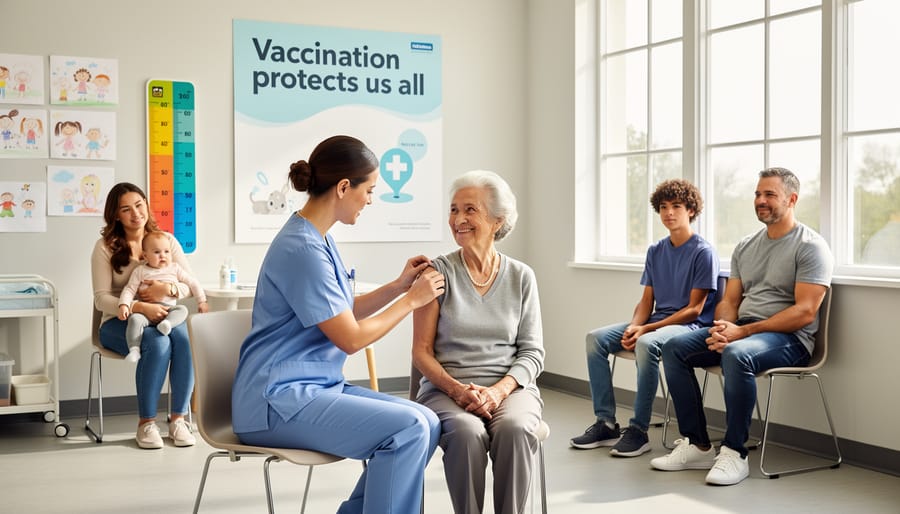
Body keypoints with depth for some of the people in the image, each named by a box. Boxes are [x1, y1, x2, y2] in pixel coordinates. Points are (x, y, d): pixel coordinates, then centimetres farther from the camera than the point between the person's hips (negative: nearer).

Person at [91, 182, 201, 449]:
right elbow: (101, 299, -9)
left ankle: (178, 418, -20)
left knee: (185, 339, -32)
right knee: (158, 343, -34)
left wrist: (168, 289, -19)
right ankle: (146, 423, -22)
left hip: (163, 317, 2)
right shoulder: (106, 246, -1)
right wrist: (140, 308, -25)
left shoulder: (166, 240, 8)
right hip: (119, 322, -2)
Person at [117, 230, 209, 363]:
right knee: (135, 319, -32)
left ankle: (167, 323, -50)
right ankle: (134, 349, -35)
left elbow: (192, 282, 21)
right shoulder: (140, 271, 12)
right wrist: (123, 305, -11)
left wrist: (202, 301, 15)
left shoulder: (175, 268, 16)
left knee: (183, 309, -28)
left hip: (169, 308, 1)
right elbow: (129, 289, 7)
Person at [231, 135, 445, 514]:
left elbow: (342, 314, 20)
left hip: (314, 387, 10)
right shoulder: (302, 249, -19)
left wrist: (398, 286, 12)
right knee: (407, 429, -23)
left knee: (426, 423, -2)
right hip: (280, 400, -10)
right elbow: (350, 338, -16)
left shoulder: (318, 240, 12)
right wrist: (411, 300, -6)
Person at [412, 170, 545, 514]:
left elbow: (532, 352, 5)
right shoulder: (438, 273, 2)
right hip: (447, 388, -1)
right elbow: (422, 351, 1)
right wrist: (457, 389, -16)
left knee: (515, 429, -33)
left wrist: (499, 390, -13)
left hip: (510, 387, 1)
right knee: (467, 432, -34)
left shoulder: (521, 277, 7)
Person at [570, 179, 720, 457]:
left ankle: (639, 430, -26)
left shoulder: (703, 252, -7)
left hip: (691, 326, -7)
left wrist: (646, 329, -18)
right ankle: (606, 423, -10)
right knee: (596, 338, -11)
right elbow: (646, 301, 12)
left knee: (646, 344, -37)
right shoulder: (655, 251, 13)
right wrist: (633, 327, -10)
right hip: (656, 321, 7)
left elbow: (694, 309, -12)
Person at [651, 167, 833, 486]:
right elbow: (729, 300, 15)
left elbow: (804, 312, -15)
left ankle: (734, 454, -25)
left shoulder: (810, 246, -6)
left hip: (789, 337, -7)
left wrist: (743, 331, -21)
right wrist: (722, 326, -11)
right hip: (740, 330, 8)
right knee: (674, 348, -11)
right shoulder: (745, 246, 17)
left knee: (736, 355, -38)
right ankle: (697, 446, -11)